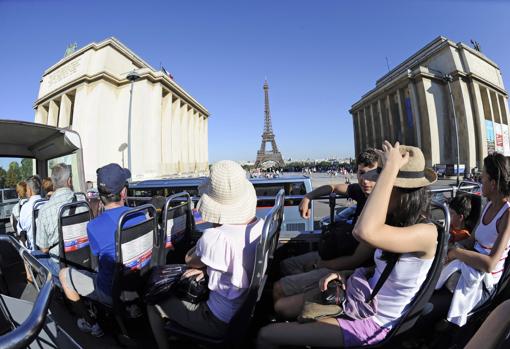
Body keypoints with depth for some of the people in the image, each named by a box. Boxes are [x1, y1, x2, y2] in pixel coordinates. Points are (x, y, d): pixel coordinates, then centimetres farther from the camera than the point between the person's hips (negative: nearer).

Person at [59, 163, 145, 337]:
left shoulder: (93, 226, -23)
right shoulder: (141, 215, -13)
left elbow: (98, 256, -3)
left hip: (112, 292, -4)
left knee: (64, 274, 18)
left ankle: (89, 323, 29)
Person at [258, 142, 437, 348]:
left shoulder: (427, 232, -25)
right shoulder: (400, 221, 0)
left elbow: (365, 232, -47)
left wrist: (391, 167, -36)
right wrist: (345, 276, -4)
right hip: (362, 299, 8)